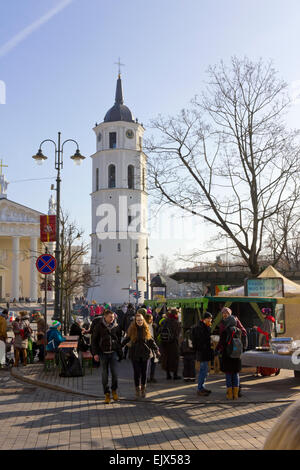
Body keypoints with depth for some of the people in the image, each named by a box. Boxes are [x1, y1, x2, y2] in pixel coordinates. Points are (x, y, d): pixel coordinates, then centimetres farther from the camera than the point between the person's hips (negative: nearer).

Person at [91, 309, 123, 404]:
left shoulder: (116, 326, 1)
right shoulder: (99, 326, -5)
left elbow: (119, 339, 8)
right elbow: (94, 340, 0)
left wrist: (120, 352, 3)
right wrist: (95, 353, -7)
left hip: (113, 352, 1)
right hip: (103, 353, -1)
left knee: (114, 372, -4)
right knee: (105, 374, 3)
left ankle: (114, 390, 17)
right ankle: (107, 393, 14)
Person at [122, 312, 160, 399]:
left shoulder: (146, 329, 3)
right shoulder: (132, 329, -1)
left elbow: (151, 340, 9)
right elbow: (126, 339, 8)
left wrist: (156, 349, 5)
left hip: (145, 353, 1)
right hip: (135, 354, -1)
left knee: (144, 372, 4)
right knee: (137, 372, 0)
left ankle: (143, 389, 18)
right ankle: (137, 389, 12)